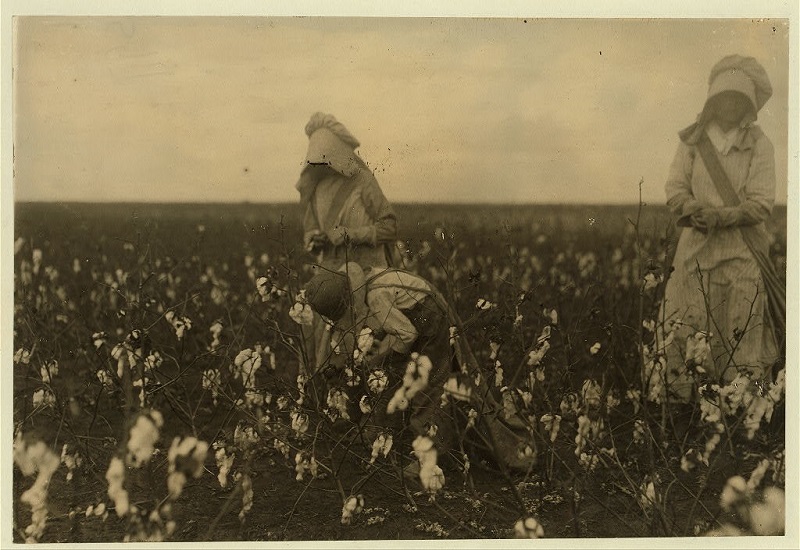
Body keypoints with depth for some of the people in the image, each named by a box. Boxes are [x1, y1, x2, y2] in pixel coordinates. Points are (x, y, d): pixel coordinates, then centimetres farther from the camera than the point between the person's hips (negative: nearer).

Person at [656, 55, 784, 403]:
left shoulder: (759, 145, 1)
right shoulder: (692, 141, 8)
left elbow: (762, 203, -5)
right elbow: (675, 188, 4)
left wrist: (721, 216, -20)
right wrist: (695, 211, -17)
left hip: (743, 255, -2)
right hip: (696, 248, 2)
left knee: (742, 333, -2)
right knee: (682, 333, -1)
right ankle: (679, 400, 8)